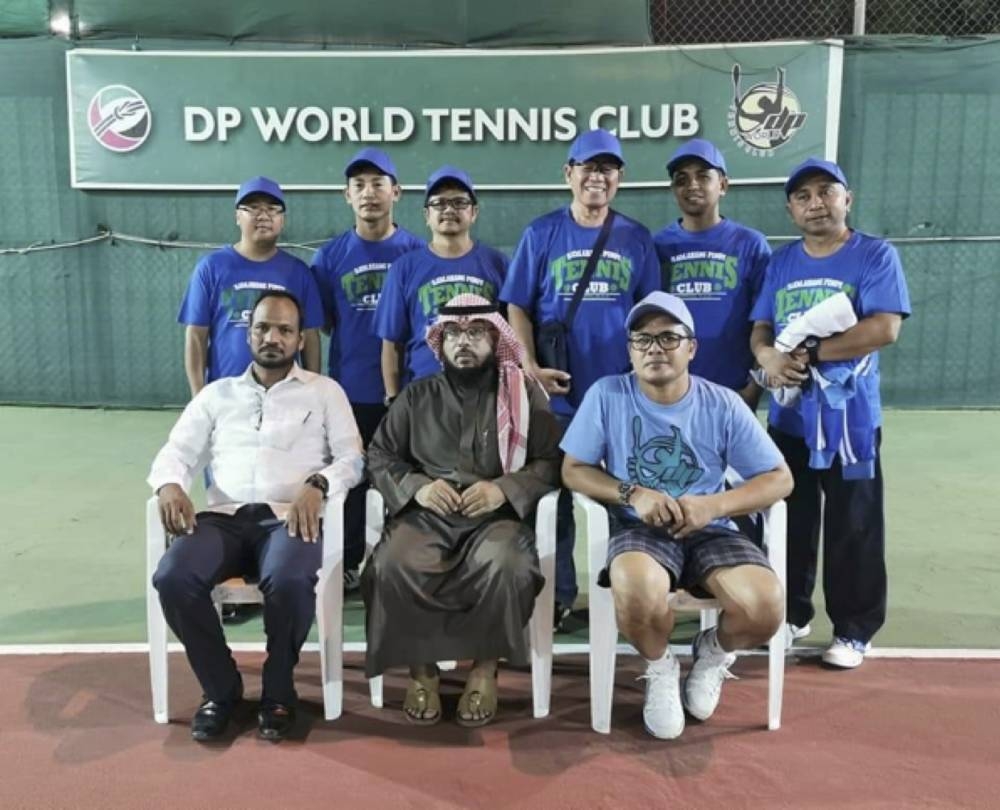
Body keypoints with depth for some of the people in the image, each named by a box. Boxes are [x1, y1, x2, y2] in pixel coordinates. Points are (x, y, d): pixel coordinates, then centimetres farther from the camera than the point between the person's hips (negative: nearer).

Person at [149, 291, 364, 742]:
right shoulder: (217, 393, 23)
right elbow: (175, 453, 16)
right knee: (173, 577, -28)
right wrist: (170, 484, -8)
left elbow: (352, 458, 6)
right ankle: (221, 688, -4)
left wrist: (316, 484, -15)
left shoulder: (325, 391, 16)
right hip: (224, 516, 3)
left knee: (290, 581, -36)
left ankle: (278, 691, -7)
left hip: (290, 516, -2)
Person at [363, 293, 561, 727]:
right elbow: (379, 456, 13)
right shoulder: (416, 395, 17)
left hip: (498, 514, -1)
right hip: (426, 513, 2)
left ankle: (484, 668, -11)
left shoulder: (525, 393, 11)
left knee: (502, 566, -36)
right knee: (392, 566, -31)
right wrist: (416, 486, -8)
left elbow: (551, 462, 3)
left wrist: (504, 489, -14)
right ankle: (421, 669, -9)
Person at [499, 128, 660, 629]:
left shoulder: (637, 239, 7)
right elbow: (517, 306, 0)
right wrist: (530, 367, -12)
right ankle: (557, 596, 21)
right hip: (557, 392, -1)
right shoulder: (542, 234, 2)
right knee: (553, 496, 6)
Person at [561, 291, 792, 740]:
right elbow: (573, 470, 1)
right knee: (637, 591, -37)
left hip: (711, 532, 2)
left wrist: (713, 505, -15)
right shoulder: (606, 395, -2)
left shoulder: (723, 404, 0)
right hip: (640, 530, -1)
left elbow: (779, 479, 1)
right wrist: (633, 494, -16)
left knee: (765, 607, -27)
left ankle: (714, 652, 13)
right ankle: (660, 668, 1)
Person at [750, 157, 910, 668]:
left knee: (853, 529, 4)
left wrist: (809, 353, -19)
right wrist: (767, 355, -15)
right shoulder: (781, 262, 11)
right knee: (790, 523, 14)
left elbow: (885, 328, -17)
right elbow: (760, 328, 8)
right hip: (789, 417, 5)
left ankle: (854, 630, 19)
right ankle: (791, 614, 30)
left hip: (851, 419, -4)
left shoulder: (875, 255, -5)